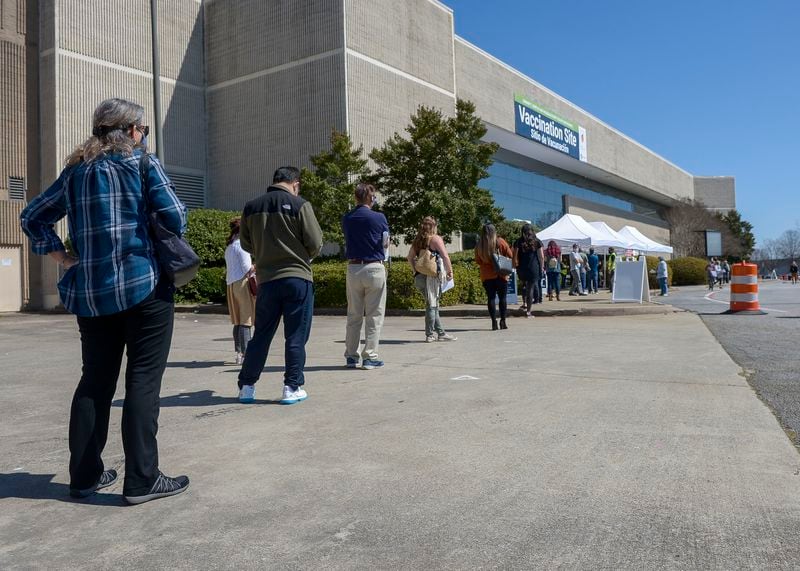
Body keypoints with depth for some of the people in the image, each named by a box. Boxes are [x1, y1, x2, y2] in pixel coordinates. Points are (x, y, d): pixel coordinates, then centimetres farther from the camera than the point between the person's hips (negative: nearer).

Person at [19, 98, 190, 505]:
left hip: (89, 292, 6)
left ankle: (85, 475, 19)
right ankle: (141, 480, 0)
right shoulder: (142, 163, -2)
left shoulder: (75, 170, 13)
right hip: (143, 286, -5)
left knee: (96, 380, 13)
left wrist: (65, 260, 13)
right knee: (143, 379, -2)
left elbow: (32, 217, 16)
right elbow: (175, 218, -8)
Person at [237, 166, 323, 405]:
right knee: (296, 336, 5)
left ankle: (246, 386, 16)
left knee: (261, 335, 13)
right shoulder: (299, 205, -6)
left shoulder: (252, 207, 5)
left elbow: (246, 244, 12)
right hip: (297, 278, -3)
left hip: (266, 279, 4)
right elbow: (315, 243, -6)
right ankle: (292, 388, 8)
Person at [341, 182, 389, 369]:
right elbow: (386, 244, 3)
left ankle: (351, 356, 16)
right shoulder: (378, 218, -7)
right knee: (374, 316, 4)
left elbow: (348, 240, 12)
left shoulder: (346, 219, 4)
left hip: (353, 268, 4)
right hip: (374, 268, -4)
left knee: (353, 315, 12)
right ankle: (370, 357, 3)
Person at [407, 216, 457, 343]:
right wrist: (450, 271, -4)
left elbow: (410, 257, 17)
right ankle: (429, 335, 3)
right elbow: (445, 256, -12)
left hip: (420, 276, 6)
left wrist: (415, 271, 20)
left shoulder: (416, 240, 11)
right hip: (433, 276, -6)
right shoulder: (436, 238, -6)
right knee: (432, 305, 0)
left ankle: (440, 332, 19)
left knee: (432, 304, 14)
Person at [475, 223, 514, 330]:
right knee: (502, 298, 7)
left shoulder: (479, 245, -2)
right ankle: (503, 321, 6)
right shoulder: (500, 242, -6)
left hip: (486, 275, 1)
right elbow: (510, 255, -2)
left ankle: (494, 322, 0)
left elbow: (477, 260, 7)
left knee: (491, 298, 4)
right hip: (500, 274, -1)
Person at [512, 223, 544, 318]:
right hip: (534, 268, -1)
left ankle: (524, 303, 16)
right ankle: (528, 311, 1)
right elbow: (542, 257, 2)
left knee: (524, 285, 25)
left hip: (522, 268, 1)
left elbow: (515, 257, -5)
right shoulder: (537, 241, 4)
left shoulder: (519, 242, 1)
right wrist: (541, 268, 12)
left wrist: (516, 266, 7)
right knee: (531, 288, 2)